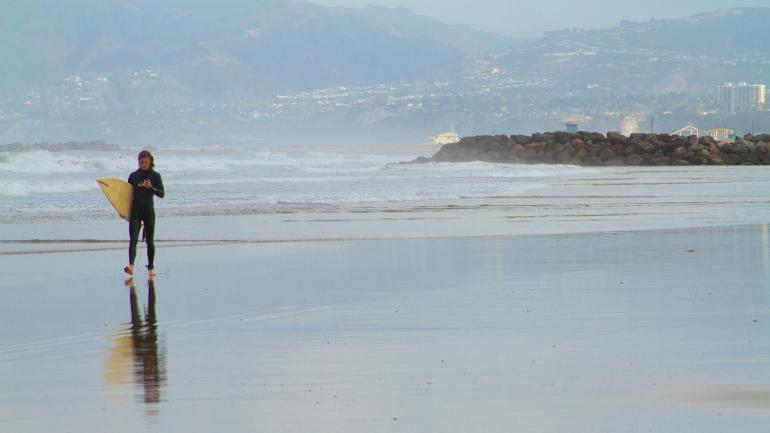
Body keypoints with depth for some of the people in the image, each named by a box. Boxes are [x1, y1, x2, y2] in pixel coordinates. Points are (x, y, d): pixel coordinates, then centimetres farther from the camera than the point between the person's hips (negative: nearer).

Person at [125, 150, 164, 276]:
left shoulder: (155, 176, 2)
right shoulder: (133, 176, 6)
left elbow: (161, 194, -5)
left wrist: (151, 187, -22)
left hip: (149, 210, 0)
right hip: (135, 210, 0)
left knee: (150, 241, 7)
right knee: (133, 239, -14)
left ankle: (151, 268, 19)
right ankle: (131, 266, -28)